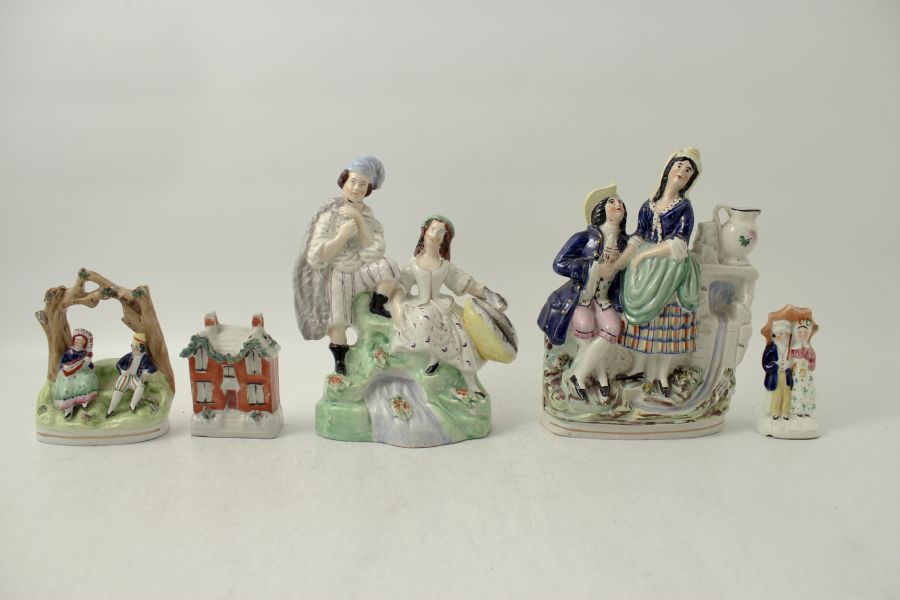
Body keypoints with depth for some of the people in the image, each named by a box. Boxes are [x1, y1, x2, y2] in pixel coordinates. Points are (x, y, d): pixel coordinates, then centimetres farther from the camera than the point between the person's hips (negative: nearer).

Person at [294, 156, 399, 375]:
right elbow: (317, 256, -14)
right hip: (335, 277, -3)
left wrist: (359, 219, -19)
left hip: (361, 273, 3)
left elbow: (373, 251, -12)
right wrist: (342, 236, -25)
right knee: (337, 327, -9)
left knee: (389, 267, -24)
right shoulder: (329, 213, -10)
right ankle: (340, 361, 16)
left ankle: (377, 307, -2)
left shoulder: (366, 213, 3)